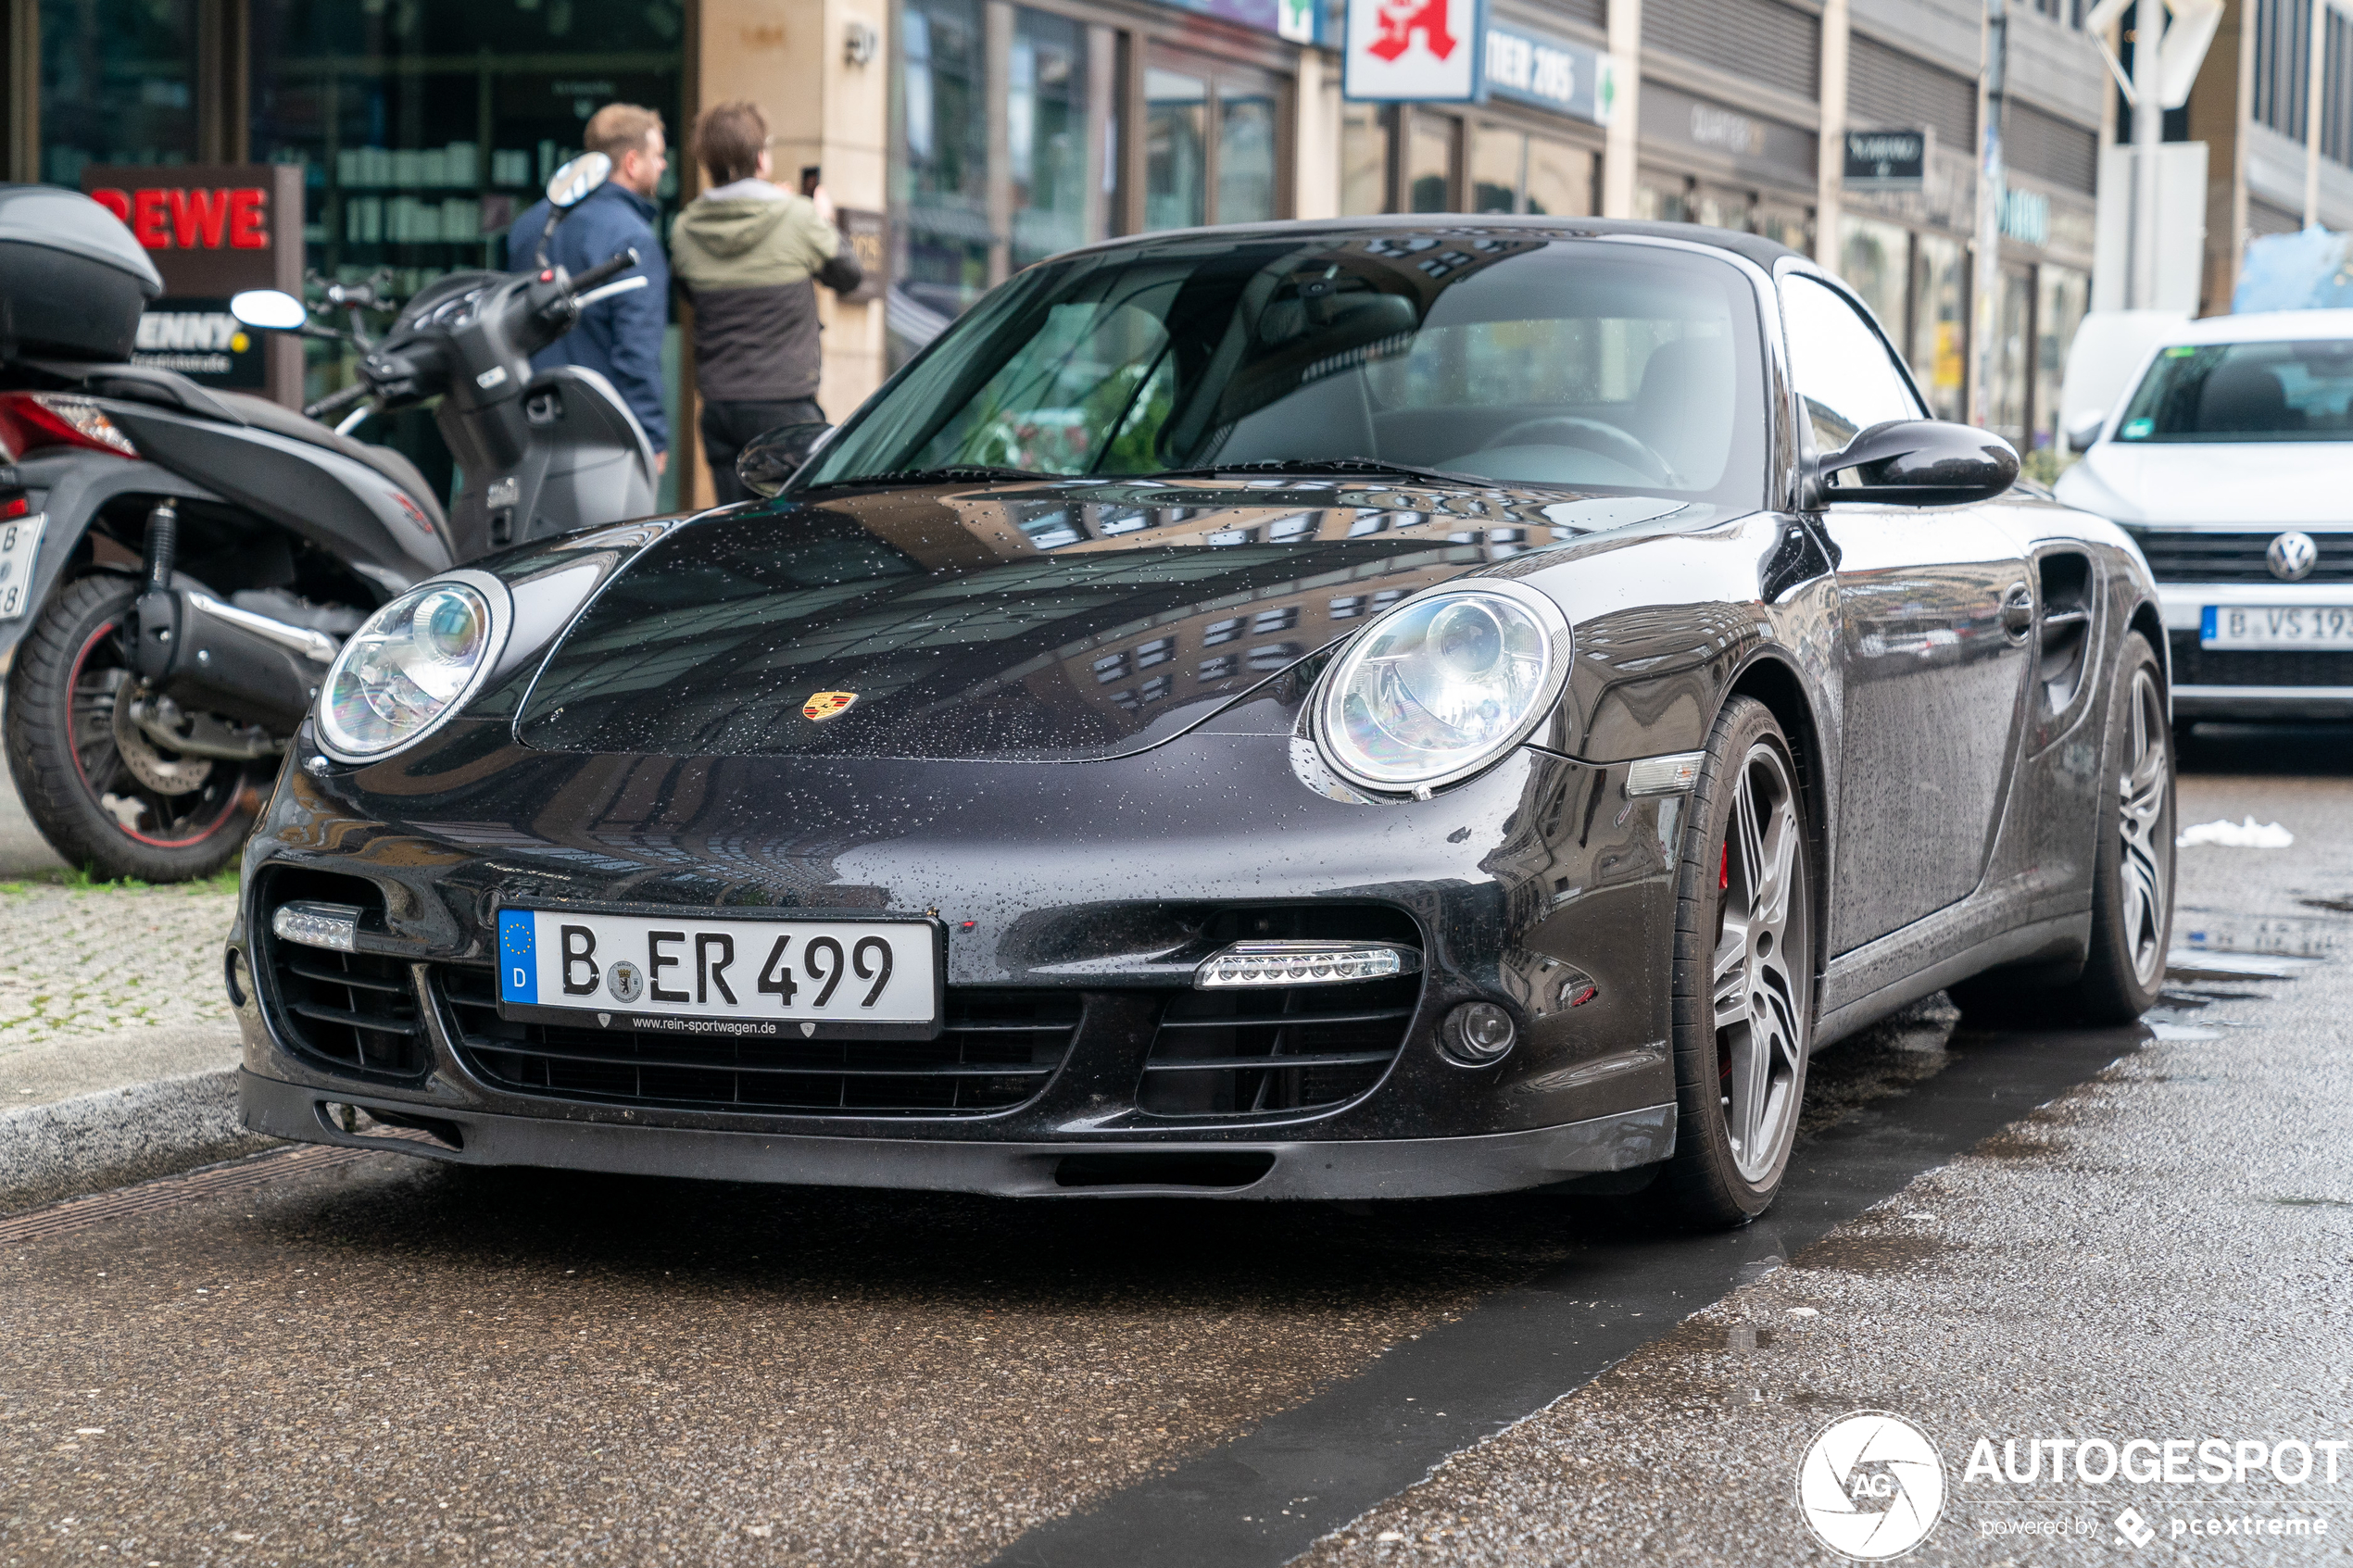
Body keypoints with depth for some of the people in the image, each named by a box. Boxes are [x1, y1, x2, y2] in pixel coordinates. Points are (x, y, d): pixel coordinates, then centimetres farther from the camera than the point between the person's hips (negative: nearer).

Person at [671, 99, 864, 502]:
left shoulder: (686, 230, 2)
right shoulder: (799, 217, -9)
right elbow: (848, 277, 6)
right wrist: (825, 222, 26)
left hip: (717, 405, 4)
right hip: (785, 404, -4)